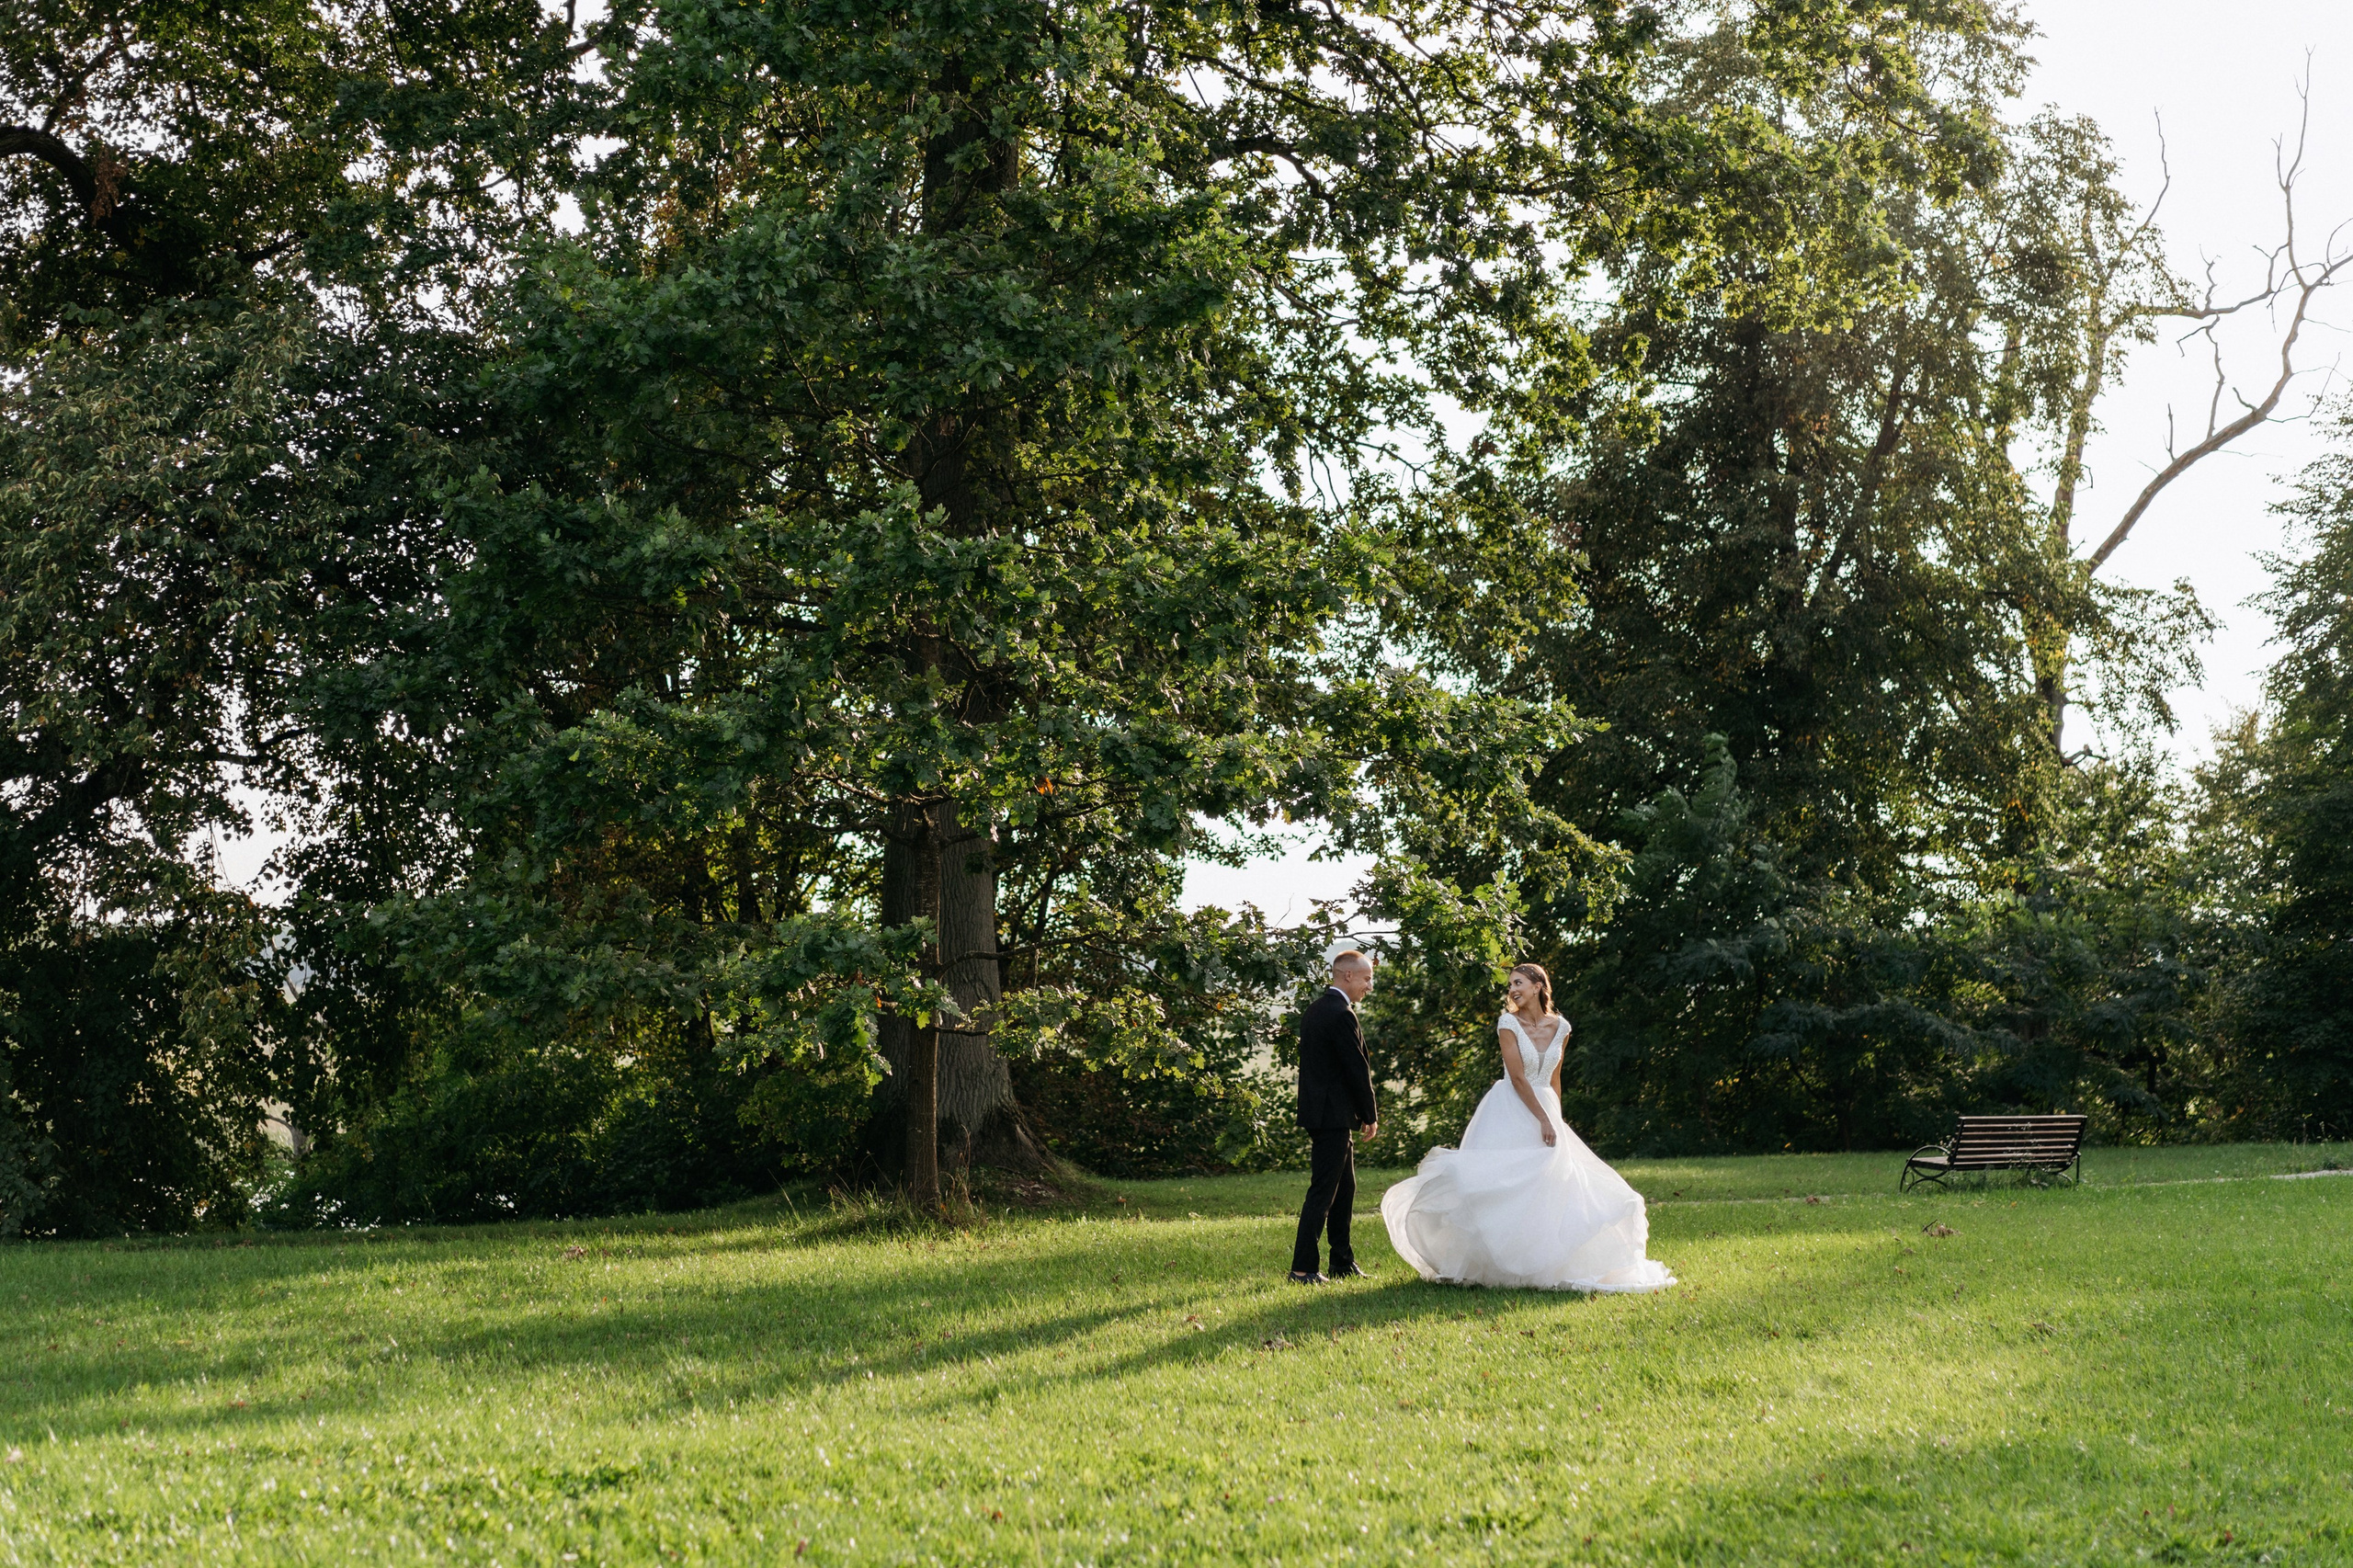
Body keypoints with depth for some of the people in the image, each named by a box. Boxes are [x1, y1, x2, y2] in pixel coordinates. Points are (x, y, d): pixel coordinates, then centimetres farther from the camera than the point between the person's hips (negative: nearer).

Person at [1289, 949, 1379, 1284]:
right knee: (1323, 1191, -7)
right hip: (1333, 1115, -10)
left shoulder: (1314, 1010, 13)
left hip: (1319, 1110, 10)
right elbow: (1358, 1069, -15)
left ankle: (1343, 1262, 22)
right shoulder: (1341, 1015, -17)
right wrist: (1371, 1115, -2)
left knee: (1345, 1188, 16)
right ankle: (1302, 1269, -6)